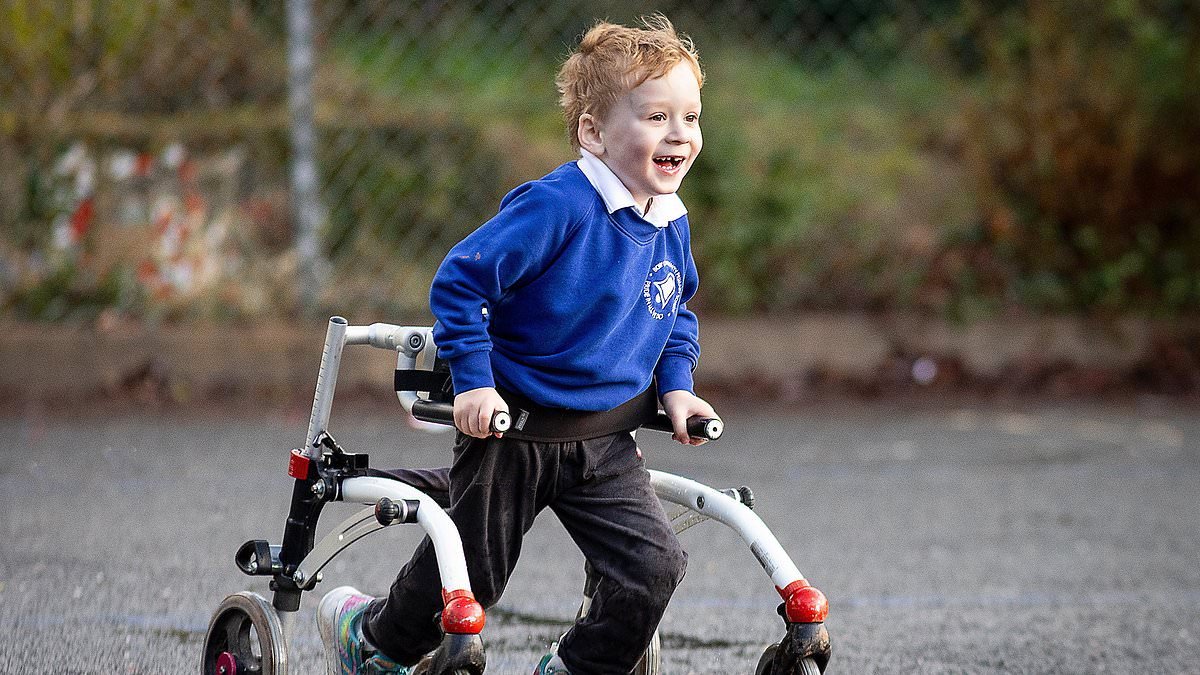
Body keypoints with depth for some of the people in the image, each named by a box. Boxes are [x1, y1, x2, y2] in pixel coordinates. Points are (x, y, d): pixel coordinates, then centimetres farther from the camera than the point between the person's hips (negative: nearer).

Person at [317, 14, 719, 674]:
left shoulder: (670, 225, 1)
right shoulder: (557, 205, -23)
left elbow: (678, 312, 21)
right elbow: (458, 280, -20)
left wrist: (675, 386, 7)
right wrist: (474, 382, -21)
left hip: (606, 443, 6)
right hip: (514, 431, -6)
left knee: (653, 565, -10)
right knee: (469, 571, 8)